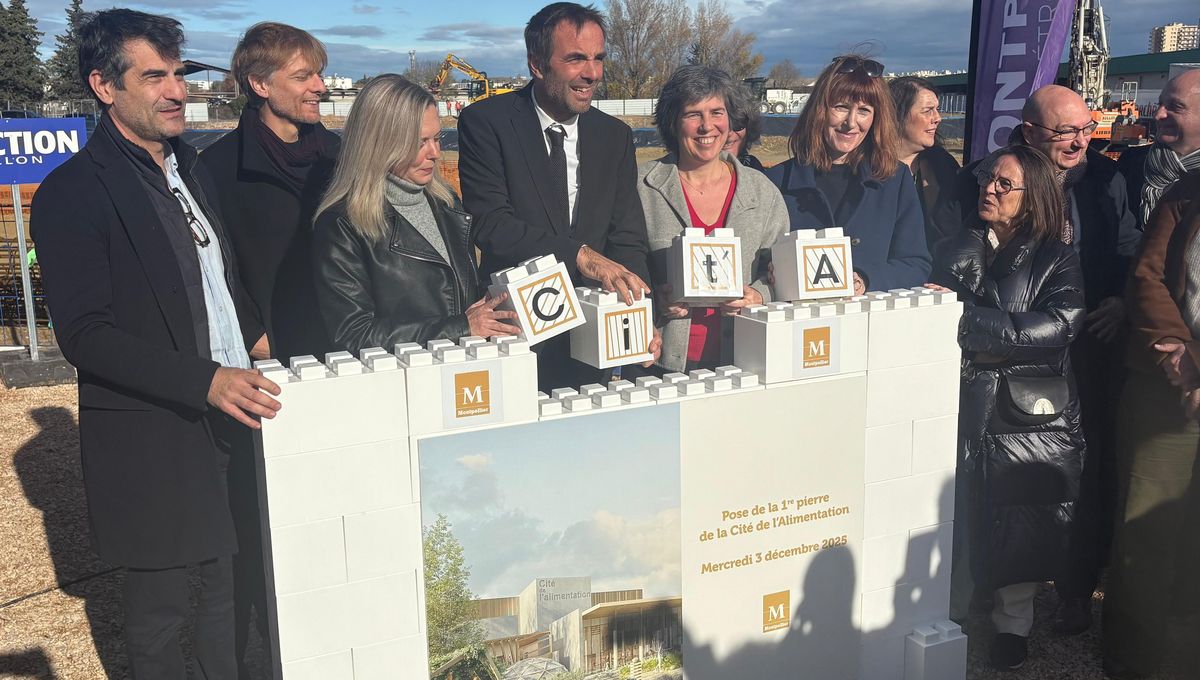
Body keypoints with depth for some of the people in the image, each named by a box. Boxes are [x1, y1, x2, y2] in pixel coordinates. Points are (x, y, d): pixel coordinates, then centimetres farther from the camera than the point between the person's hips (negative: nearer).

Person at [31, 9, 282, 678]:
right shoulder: (72, 193, -11)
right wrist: (206, 380, -26)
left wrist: (254, 335, 5)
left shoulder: (190, 165, 12)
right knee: (161, 612, 10)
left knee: (234, 587, 16)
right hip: (153, 441, -6)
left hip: (237, 410, 6)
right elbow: (84, 334, -17)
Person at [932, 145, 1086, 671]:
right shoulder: (958, 248, 11)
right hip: (965, 405, 1)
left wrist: (967, 318, -16)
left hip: (1030, 412, -1)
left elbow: (1060, 325, -12)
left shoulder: (1057, 258, 4)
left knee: (1021, 521, 6)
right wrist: (1006, 341, -9)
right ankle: (948, 613, 18)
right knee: (959, 513, 1)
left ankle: (1013, 623, 23)